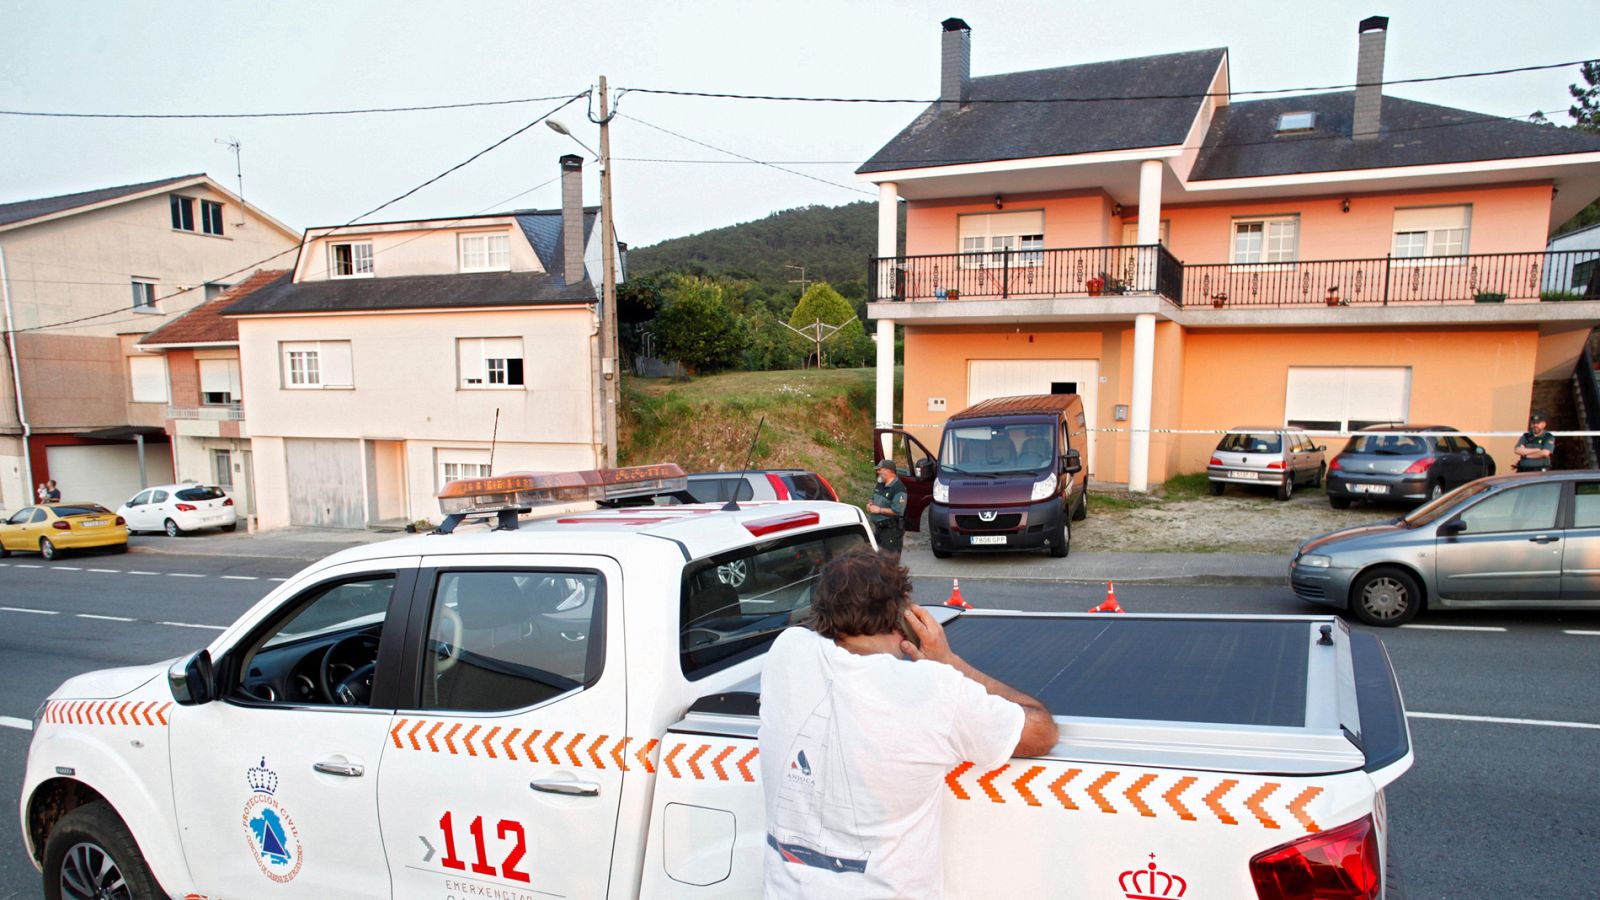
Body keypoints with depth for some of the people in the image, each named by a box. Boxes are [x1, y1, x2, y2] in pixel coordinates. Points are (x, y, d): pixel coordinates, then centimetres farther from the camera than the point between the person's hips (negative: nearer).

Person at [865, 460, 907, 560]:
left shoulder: (898, 489, -19)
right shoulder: (880, 485, 10)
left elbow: (897, 511, -25)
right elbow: (873, 498, 24)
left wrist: (879, 510, -19)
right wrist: (870, 503, 0)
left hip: (892, 529, -9)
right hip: (878, 527, 9)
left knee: (891, 556, -4)